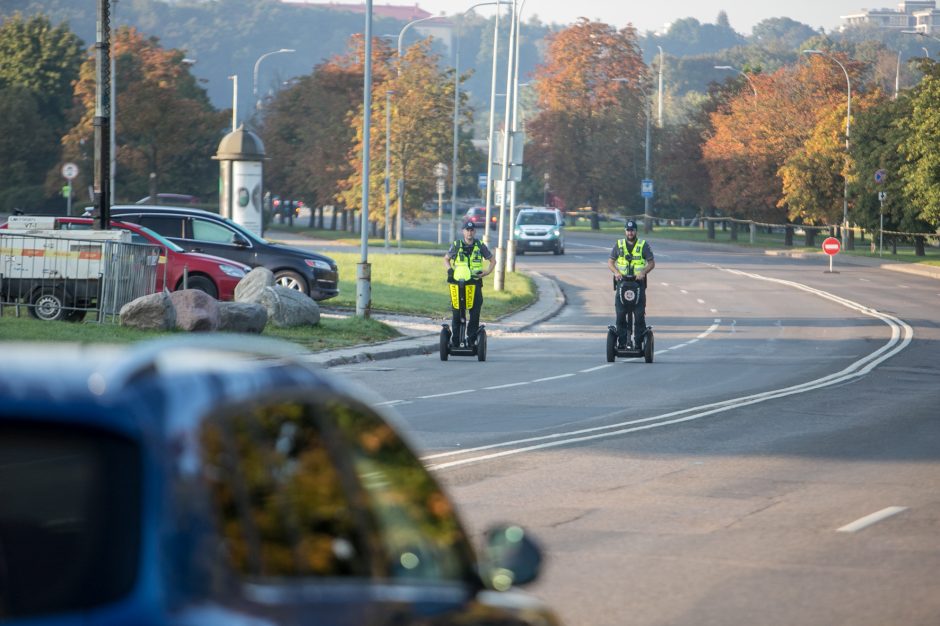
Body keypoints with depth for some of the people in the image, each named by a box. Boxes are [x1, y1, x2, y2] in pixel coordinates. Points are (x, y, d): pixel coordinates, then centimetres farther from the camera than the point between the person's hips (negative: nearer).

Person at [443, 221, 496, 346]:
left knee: (475, 313, -1)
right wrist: (449, 269, 0)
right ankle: (455, 339, 4)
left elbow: (492, 260, 15)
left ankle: (471, 338, 6)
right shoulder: (456, 245, 4)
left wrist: (486, 272, -1)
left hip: (475, 283, 0)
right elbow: (446, 259, 18)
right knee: (457, 313, -3)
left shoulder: (480, 246, 5)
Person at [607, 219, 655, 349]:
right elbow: (610, 262, 10)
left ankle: (638, 343, -1)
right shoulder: (618, 245, 11)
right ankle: (622, 343, 2)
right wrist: (616, 272, -10)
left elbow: (652, 263, 6)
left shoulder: (644, 245, 7)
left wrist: (643, 272, -13)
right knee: (620, 314, -3)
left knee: (639, 315, -5)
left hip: (638, 283, -1)